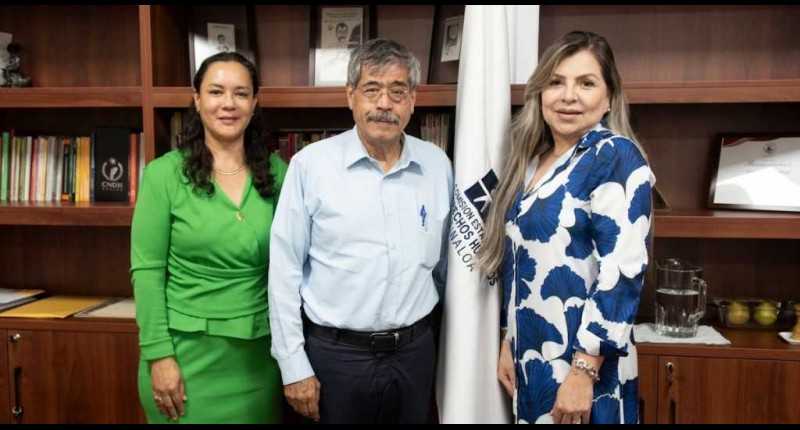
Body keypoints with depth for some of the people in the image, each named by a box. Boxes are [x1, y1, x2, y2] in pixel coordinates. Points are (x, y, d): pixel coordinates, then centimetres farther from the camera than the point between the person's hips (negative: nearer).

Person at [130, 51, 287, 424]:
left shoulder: (277, 172, 0)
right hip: (187, 349, -3)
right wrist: (159, 354, -11)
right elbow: (147, 271, -8)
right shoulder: (165, 173, -8)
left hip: (259, 352, 3)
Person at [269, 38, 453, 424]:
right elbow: (284, 271, -7)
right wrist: (294, 366, -7)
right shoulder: (311, 164, -10)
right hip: (334, 353, -3)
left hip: (416, 351, 3)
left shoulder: (437, 164, 1)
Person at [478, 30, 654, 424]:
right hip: (533, 361, 7)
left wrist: (583, 370, -22)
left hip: (582, 365, -7)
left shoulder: (615, 157, -13)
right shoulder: (534, 161, 8)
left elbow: (621, 270, -20)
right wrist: (510, 343, 13)